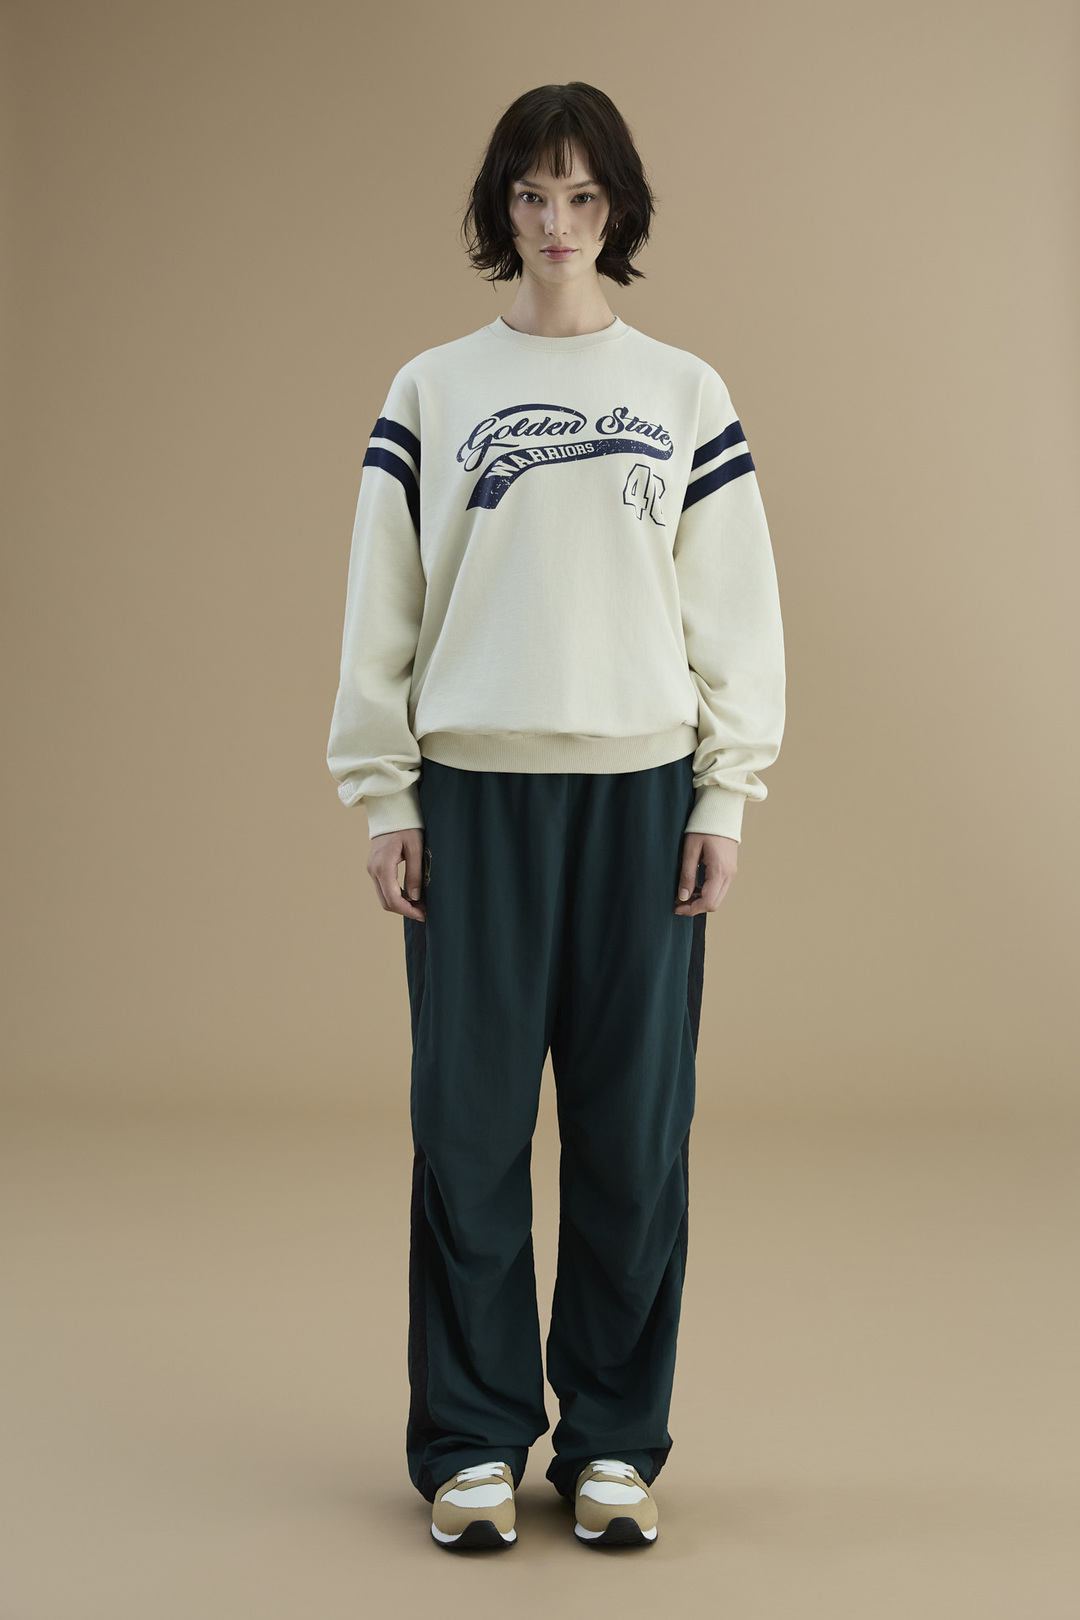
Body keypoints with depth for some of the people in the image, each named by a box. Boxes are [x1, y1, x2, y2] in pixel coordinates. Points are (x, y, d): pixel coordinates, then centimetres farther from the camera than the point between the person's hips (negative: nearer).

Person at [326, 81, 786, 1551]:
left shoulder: (687, 398, 11)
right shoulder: (430, 394, 9)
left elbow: (737, 611, 8)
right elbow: (382, 606, 6)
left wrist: (727, 794, 0)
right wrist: (383, 793, -1)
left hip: (643, 793, 1)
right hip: (473, 794, 0)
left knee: (635, 1128, 2)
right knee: (471, 1123, 0)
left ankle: (614, 1440, 13)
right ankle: (472, 1443, 11)